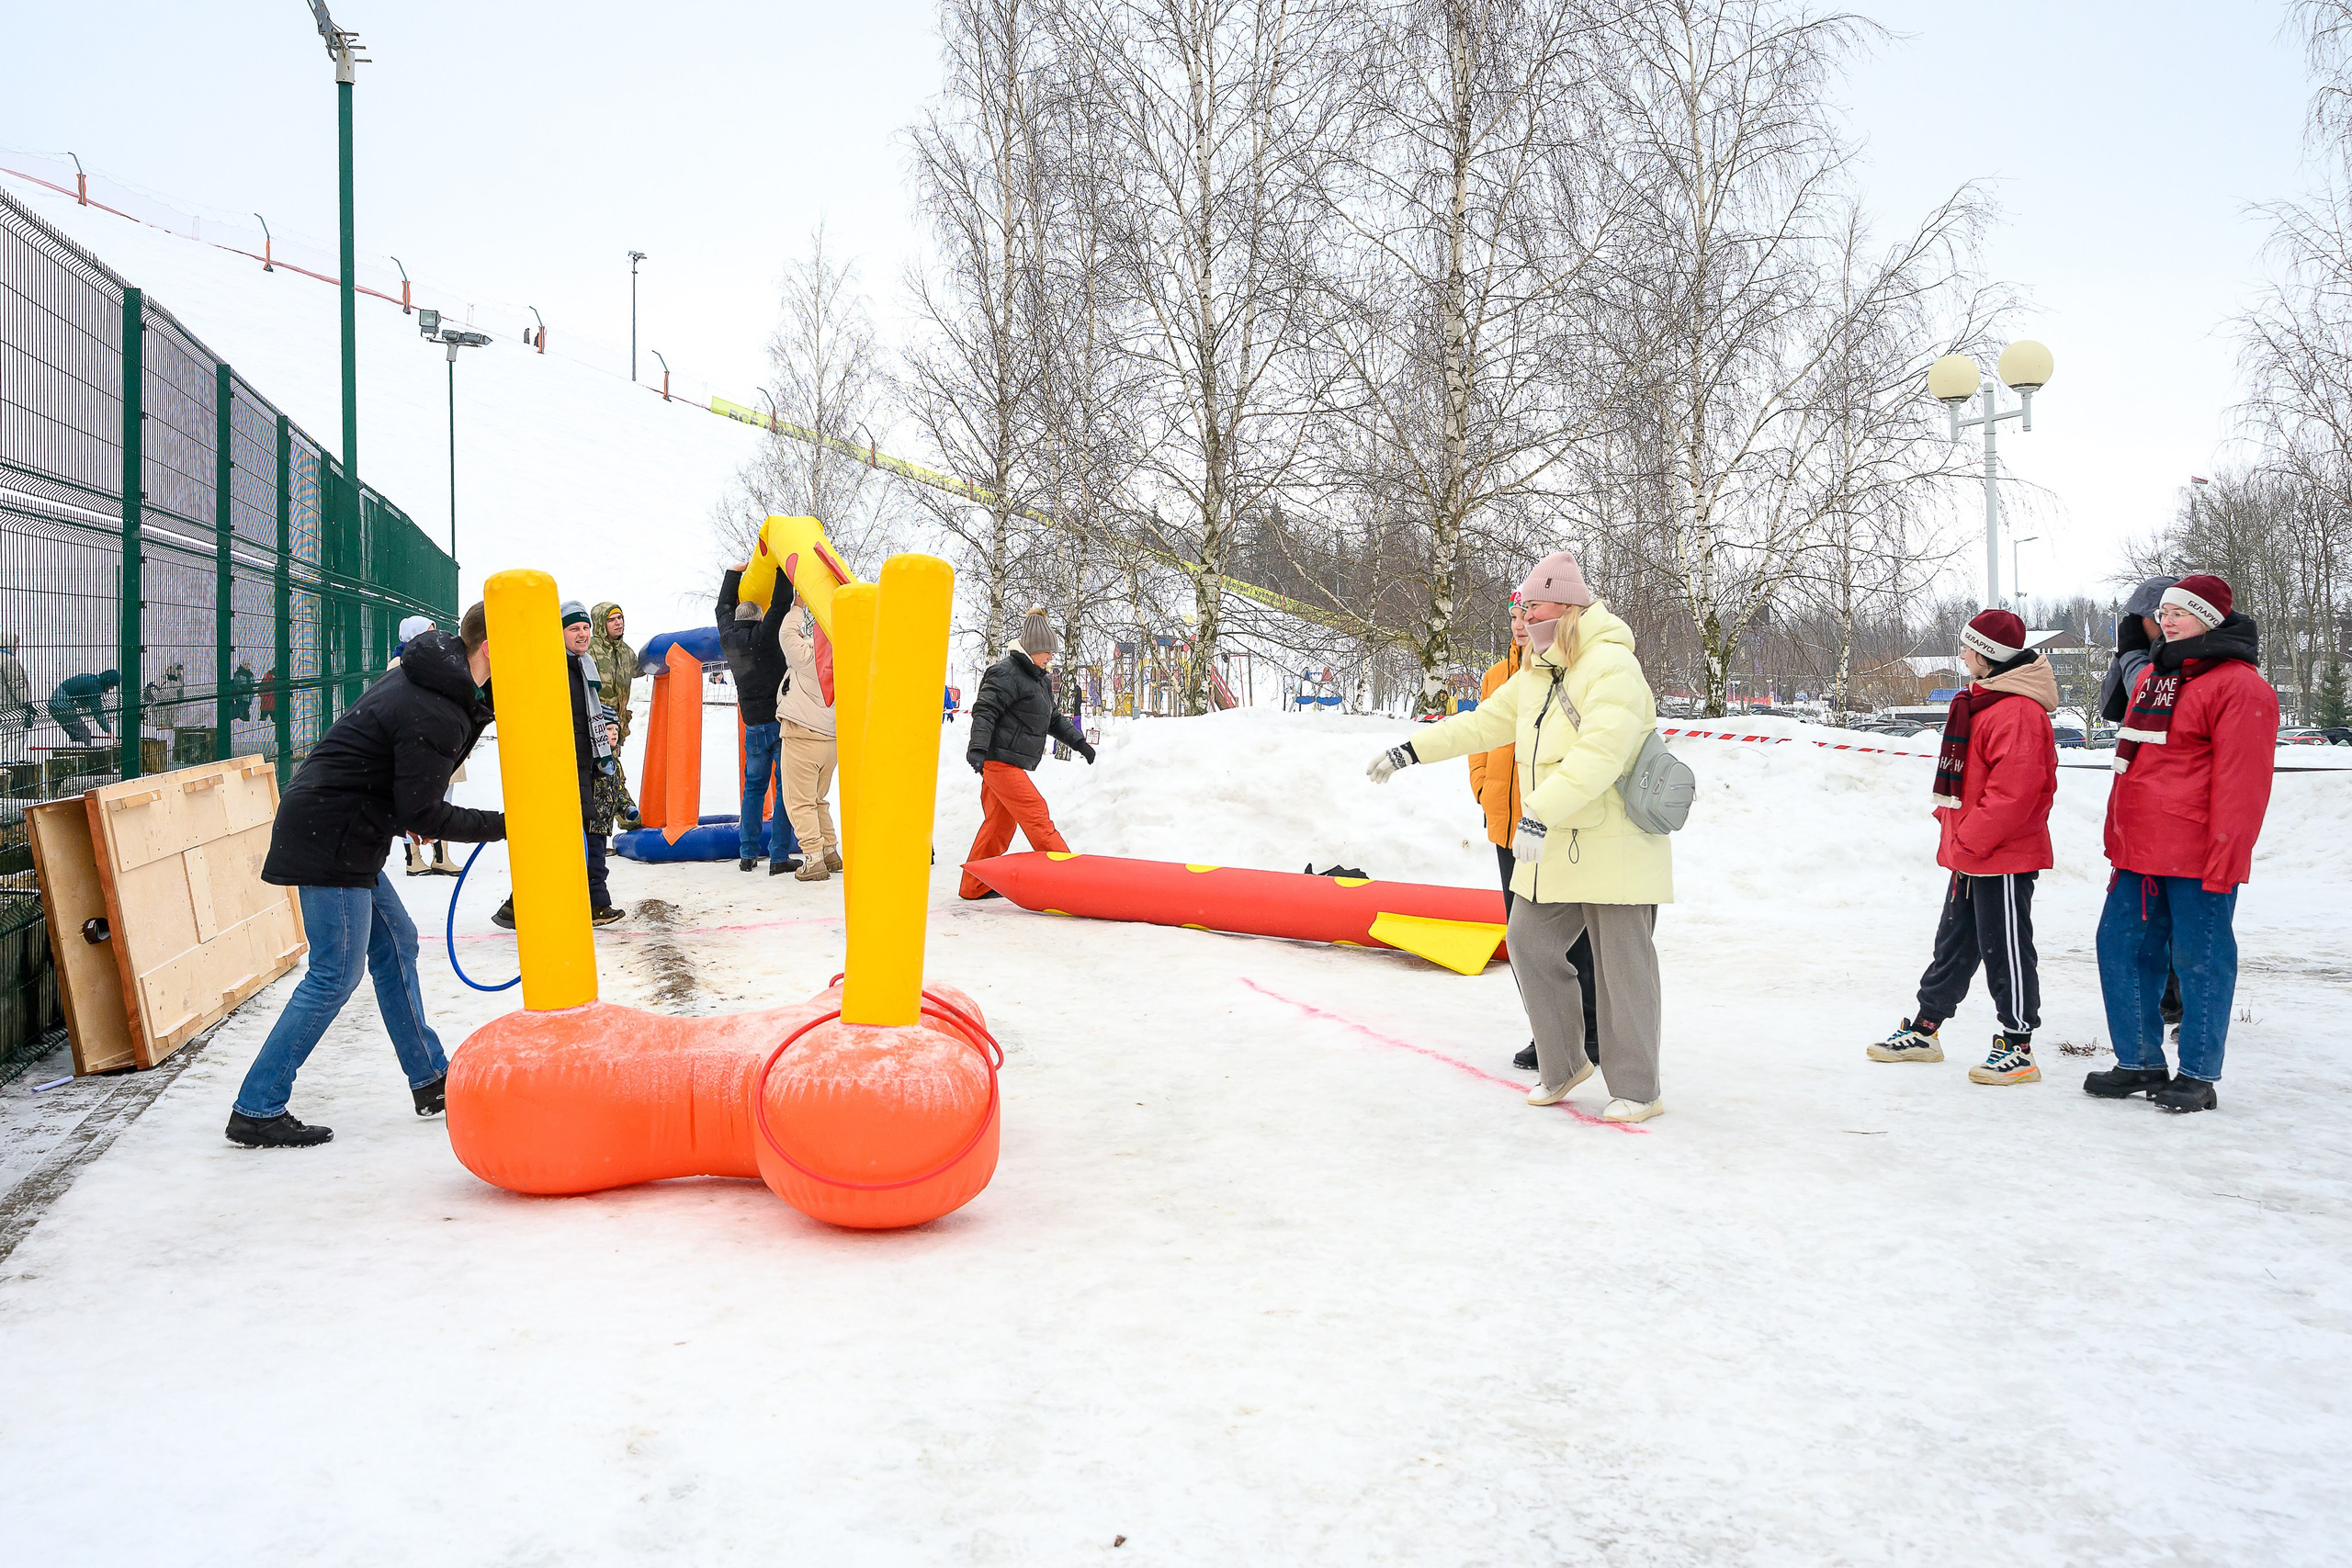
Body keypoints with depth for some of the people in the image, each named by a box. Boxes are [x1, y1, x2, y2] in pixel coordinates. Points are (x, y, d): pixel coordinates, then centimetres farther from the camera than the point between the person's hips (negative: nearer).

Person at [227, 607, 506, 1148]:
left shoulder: (434, 683, 10)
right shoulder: (433, 716, -21)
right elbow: (421, 815, -20)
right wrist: (502, 826, -13)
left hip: (342, 836, 11)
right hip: (328, 838, -11)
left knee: (395, 942, 16)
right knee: (335, 976, -7)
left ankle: (430, 1079, 25)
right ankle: (256, 1112, 0)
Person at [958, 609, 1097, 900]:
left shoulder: (1041, 679, 19)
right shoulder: (1007, 674, -12)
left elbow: (1052, 720, 28)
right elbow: (984, 711, -19)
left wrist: (1078, 742, 20)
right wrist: (977, 750, -30)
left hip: (1009, 763, 10)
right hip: (999, 760, -10)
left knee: (999, 822, 12)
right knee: (1036, 815, -11)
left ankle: (974, 886, 18)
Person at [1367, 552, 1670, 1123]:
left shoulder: (1612, 666, -17)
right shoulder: (1536, 675, 13)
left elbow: (1599, 754, -29)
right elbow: (1484, 723, 21)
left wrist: (1540, 813, -36)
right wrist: (1410, 751, 17)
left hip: (1614, 844, -9)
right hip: (1552, 846, 9)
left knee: (1622, 965, -1)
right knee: (1531, 944, 8)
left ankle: (1638, 1090, 10)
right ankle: (1564, 1064, 23)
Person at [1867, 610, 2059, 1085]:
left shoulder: (2018, 710, -20)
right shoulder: (1980, 700, 14)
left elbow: (2013, 791, -26)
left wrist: (1970, 841, -21)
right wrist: (1955, 836, 16)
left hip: (2004, 857, -10)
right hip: (1971, 853, 10)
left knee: (2005, 950, -1)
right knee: (1953, 943, 17)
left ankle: (2018, 1048, 9)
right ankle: (1924, 1029, 28)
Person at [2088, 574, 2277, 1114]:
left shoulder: (2238, 686, -9)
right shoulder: (2150, 678, 18)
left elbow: (2241, 782, -15)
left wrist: (2223, 860, -18)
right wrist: (2117, 837, 19)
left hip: (2196, 859, -8)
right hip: (2138, 854, 8)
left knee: (2200, 960, 1)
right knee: (2120, 947, 10)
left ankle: (2198, 1077, 12)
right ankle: (2140, 1063, 21)